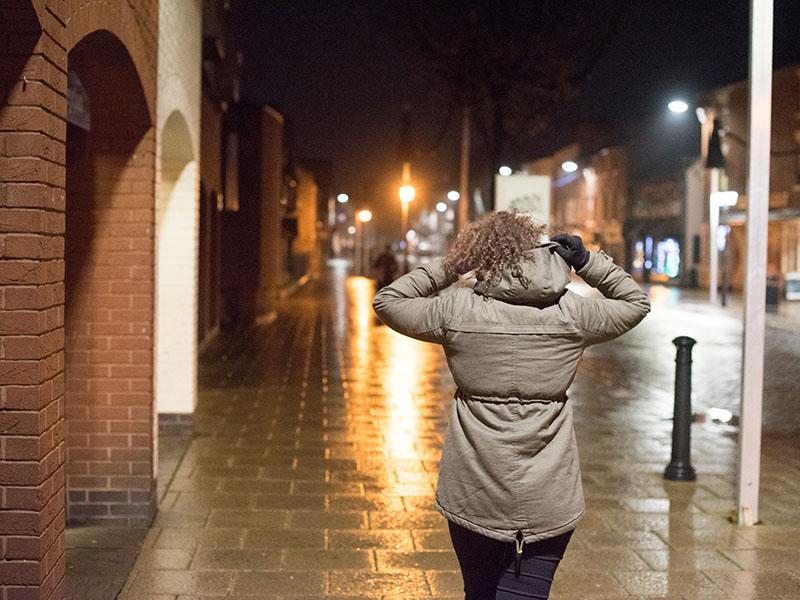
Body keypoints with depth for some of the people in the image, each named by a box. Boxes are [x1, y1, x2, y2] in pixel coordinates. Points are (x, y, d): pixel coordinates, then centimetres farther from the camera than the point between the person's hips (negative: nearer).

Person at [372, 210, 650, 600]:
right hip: (549, 501, 0)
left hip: (474, 496, 0)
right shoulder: (571, 314, -3)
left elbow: (386, 301, 9)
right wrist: (585, 261, 9)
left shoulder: (456, 310, -6)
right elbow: (636, 302, 15)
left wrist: (446, 269, 6)